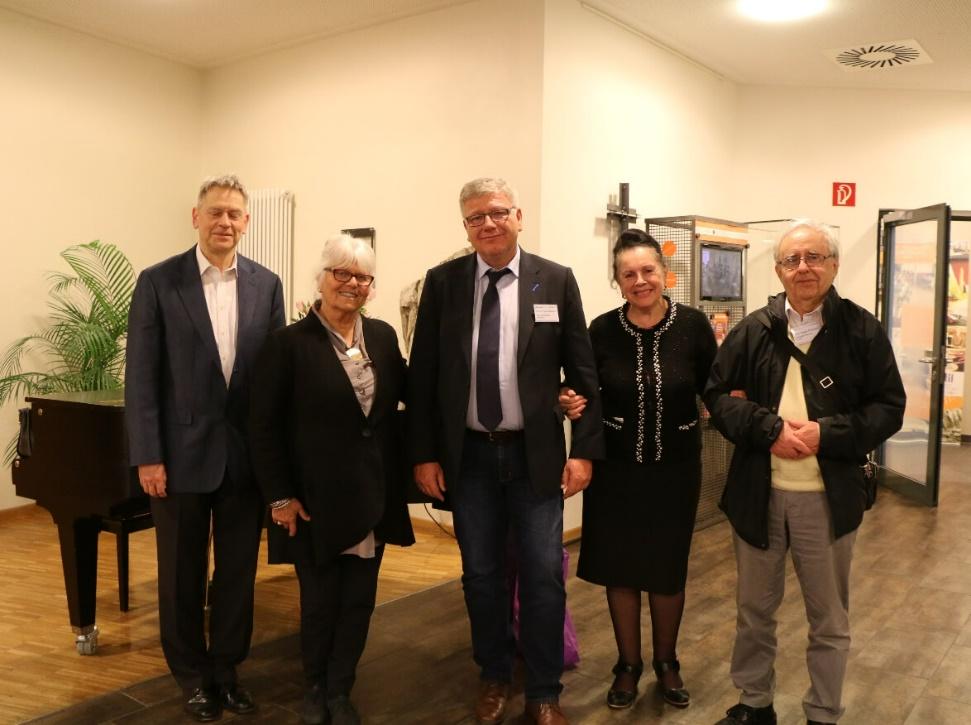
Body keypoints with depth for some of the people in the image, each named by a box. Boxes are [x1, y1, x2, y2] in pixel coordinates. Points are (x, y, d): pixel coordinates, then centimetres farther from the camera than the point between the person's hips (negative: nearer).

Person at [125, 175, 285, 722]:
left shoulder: (267, 284, 3)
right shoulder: (158, 282, -4)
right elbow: (141, 376, -6)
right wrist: (148, 456, -10)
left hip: (248, 452, 2)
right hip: (184, 452, -2)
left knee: (239, 570, 12)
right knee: (183, 574, 11)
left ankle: (228, 669, 31)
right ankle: (194, 676, 30)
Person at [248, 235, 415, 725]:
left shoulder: (383, 335, 4)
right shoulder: (290, 342, -10)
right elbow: (264, 426, -9)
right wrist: (280, 496, -11)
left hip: (372, 493, 4)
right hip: (316, 497, -4)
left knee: (359, 600, 12)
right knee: (320, 601, 10)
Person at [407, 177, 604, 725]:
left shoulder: (556, 280, -2)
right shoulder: (442, 282, 1)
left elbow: (582, 372, 0)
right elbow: (422, 374, 2)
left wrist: (585, 449, -5)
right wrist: (425, 453, -2)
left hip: (537, 454, -1)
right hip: (468, 455, 1)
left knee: (544, 576, 5)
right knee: (482, 575, 13)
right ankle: (495, 677, 35)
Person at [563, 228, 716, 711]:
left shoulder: (693, 325, -9)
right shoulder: (602, 330, -7)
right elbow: (586, 394, 2)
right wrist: (573, 405, -18)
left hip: (675, 469, 0)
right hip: (615, 468, 1)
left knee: (668, 568, 14)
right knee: (618, 566, 11)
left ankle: (666, 662, 37)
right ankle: (628, 664, 33)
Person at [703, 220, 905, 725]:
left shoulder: (862, 329, -4)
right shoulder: (753, 330, 0)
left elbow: (889, 407, -4)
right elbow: (717, 395, -1)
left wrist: (827, 434, -19)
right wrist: (770, 428, -16)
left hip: (828, 496, -1)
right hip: (757, 493, 2)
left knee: (829, 620, 15)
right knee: (754, 611, 17)